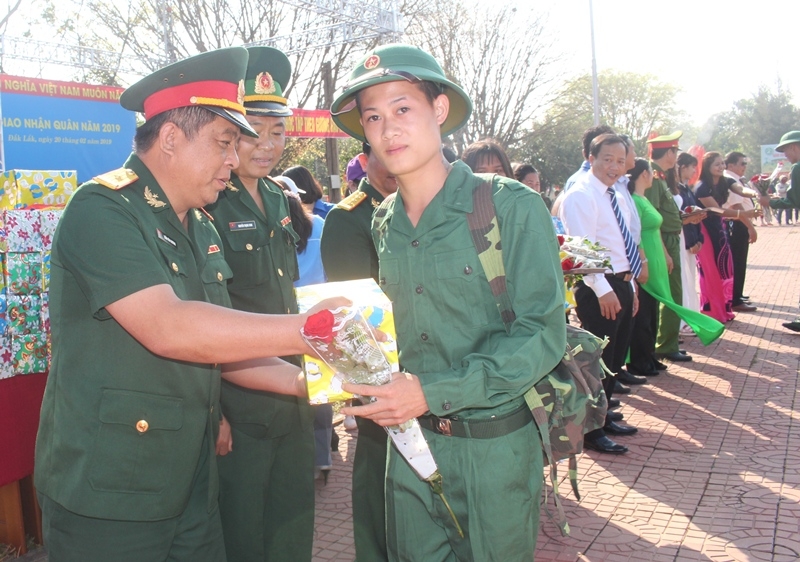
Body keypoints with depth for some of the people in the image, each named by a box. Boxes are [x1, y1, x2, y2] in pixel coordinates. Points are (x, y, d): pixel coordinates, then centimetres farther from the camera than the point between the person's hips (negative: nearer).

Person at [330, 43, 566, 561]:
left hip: (495, 448, -4)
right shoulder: (385, 223, 3)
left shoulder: (512, 207, -12)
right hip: (409, 443, 4)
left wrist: (433, 392, -22)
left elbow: (543, 335, -17)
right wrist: (375, 382, -3)